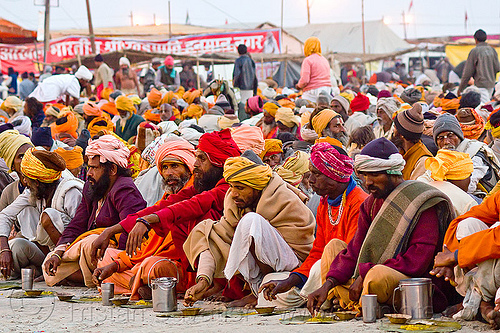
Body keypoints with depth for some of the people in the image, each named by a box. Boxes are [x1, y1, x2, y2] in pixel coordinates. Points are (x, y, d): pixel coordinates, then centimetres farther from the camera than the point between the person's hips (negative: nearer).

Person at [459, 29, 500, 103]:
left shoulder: (474, 51, -8)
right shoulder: (492, 50, 5)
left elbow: (467, 72, -6)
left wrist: (460, 89, 2)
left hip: (481, 84, -6)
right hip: (491, 84, 6)